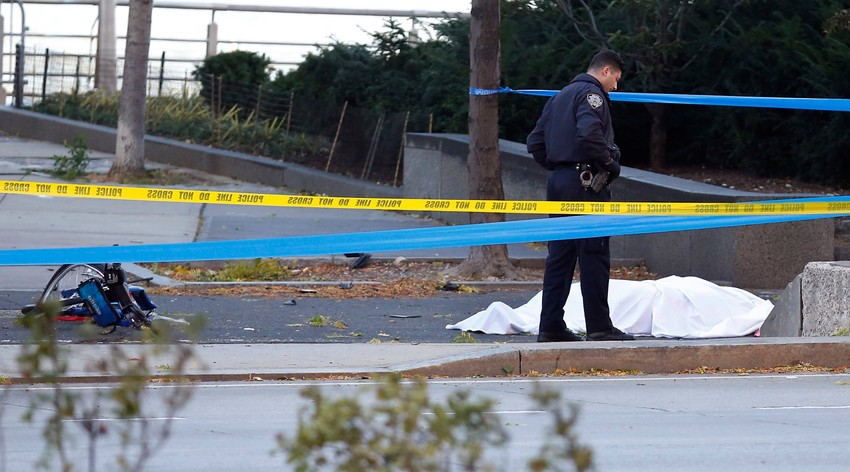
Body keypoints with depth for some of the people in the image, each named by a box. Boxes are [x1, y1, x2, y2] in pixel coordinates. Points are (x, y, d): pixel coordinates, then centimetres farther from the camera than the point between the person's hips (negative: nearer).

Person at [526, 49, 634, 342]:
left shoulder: (560, 97, 21)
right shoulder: (592, 94, -7)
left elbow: (535, 142, 20)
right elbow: (589, 134, -25)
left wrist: (556, 166, 17)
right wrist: (610, 164, -12)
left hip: (558, 183, 9)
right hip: (584, 183, -9)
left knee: (559, 257, 9)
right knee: (594, 257, -5)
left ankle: (551, 327, 7)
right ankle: (599, 327, -5)